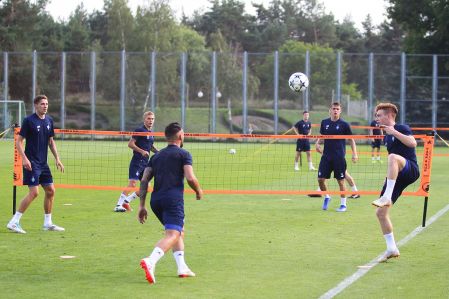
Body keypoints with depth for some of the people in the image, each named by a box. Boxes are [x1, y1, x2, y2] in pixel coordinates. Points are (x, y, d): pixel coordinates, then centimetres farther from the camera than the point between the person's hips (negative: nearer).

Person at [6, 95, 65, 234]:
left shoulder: (49, 120, 10)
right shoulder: (29, 120, -10)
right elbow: (19, 141, -10)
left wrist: (57, 159, 13)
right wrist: (24, 158, -20)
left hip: (43, 163, 8)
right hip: (31, 163, -8)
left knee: (50, 191, 7)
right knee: (34, 192, -14)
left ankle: (47, 223, 19)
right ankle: (14, 222, -9)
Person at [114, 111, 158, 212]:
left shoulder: (151, 133, 16)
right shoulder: (139, 130, -7)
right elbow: (130, 144, -13)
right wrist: (142, 151, -22)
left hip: (145, 163, 8)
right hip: (137, 161, -8)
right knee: (132, 183, -18)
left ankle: (126, 201, 14)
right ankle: (118, 205, -17)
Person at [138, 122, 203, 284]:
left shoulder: (156, 156, 22)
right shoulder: (183, 154, 5)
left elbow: (144, 181, 13)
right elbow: (190, 178, -8)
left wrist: (142, 206, 14)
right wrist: (199, 191, 12)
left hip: (156, 199, 7)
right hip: (173, 198, -7)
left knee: (179, 231, 25)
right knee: (172, 235, -16)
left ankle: (182, 267, 19)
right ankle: (150, 261, -41)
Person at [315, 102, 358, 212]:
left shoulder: (344, 124, -3)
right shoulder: (324, 122, 6)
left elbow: (351, 140, 2)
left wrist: (354, 153, -8)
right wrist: (317, 143, -1)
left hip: (339, 157, -3)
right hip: (326, 156, 3)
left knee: (341, 181, 0)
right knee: (321, 179, 0)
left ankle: (343, 204, 12)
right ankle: (327, 197, 25)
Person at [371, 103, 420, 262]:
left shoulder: (401, 128, -2)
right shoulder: (386, 137, 20)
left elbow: (413, 143, -21)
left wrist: (394, 132, -21)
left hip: (411, 170, -8)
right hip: (396, 177, 8)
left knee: (393, 157, -41)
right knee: (381, 212, 0)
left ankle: (386, 197, -46)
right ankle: (392, 249, 8)